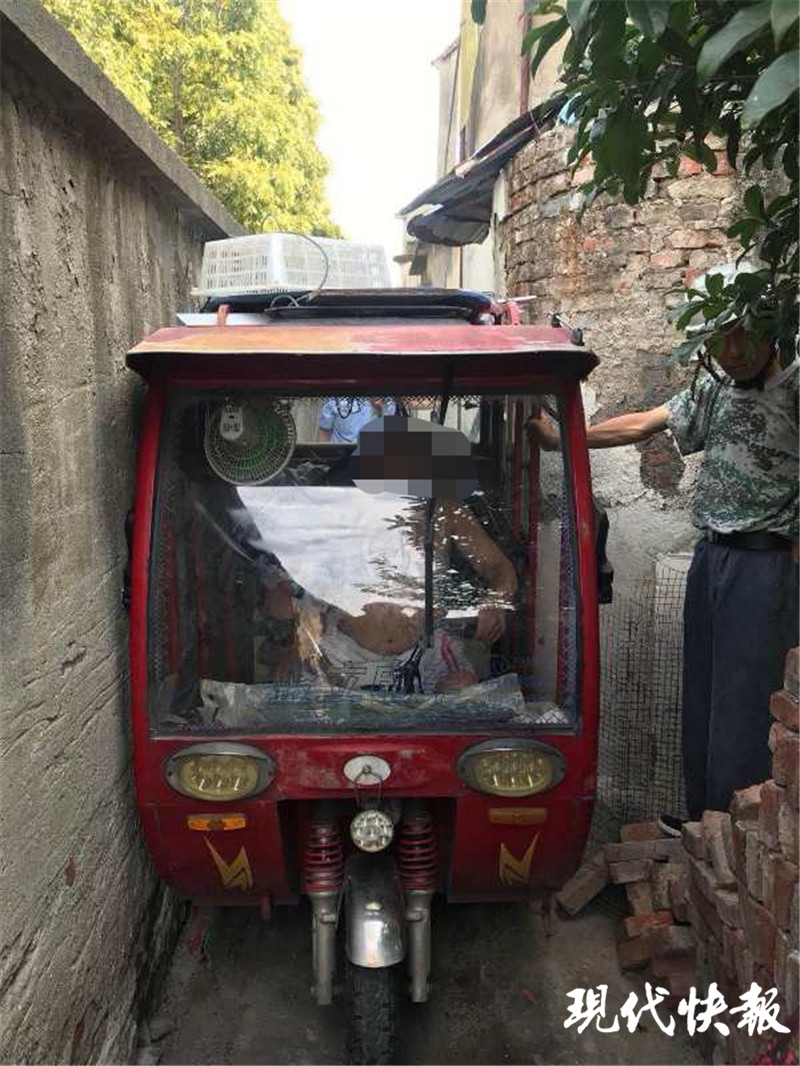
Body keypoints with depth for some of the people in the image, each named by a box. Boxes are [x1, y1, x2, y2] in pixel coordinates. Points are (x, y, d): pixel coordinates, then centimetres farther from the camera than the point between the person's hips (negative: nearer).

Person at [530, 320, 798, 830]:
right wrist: (562, 437, 12)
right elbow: (640, 425, 14)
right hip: (711, 555, 7)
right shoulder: (714, 387, 12)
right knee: (700, 695, 14)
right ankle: (702, 814, 29)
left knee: (743, 703, -2)